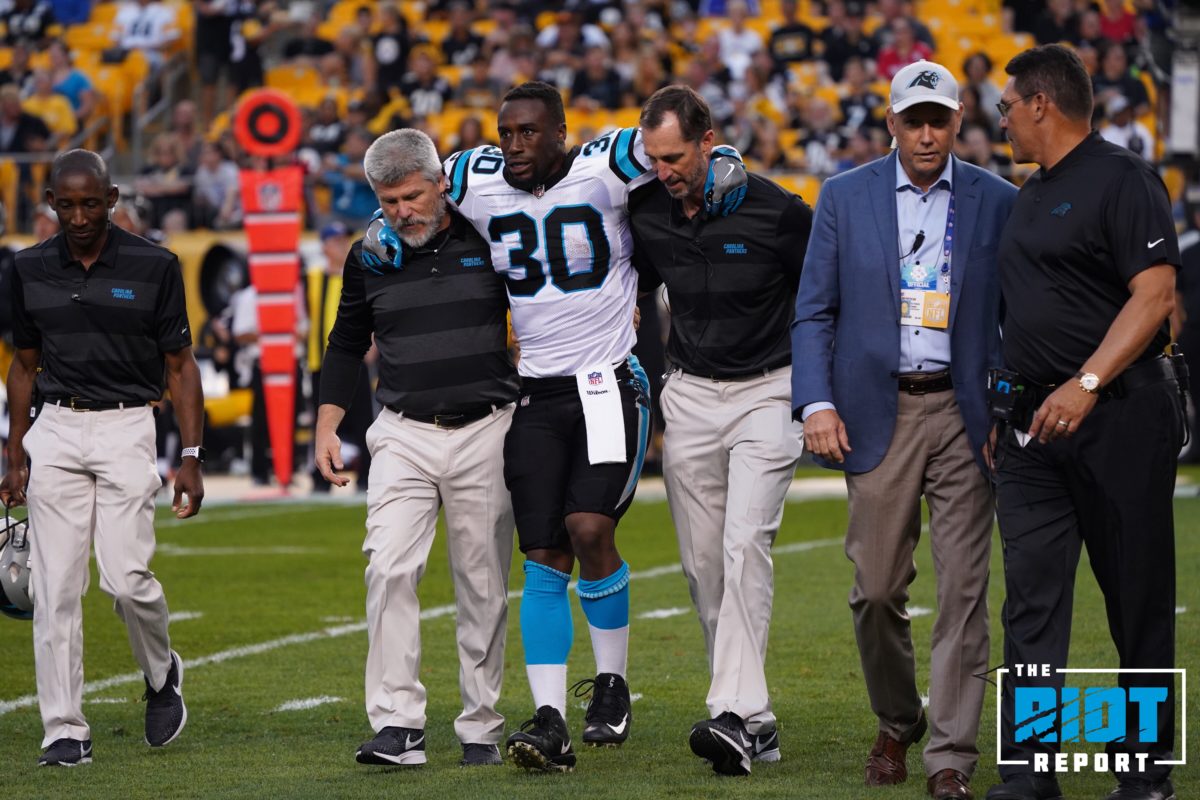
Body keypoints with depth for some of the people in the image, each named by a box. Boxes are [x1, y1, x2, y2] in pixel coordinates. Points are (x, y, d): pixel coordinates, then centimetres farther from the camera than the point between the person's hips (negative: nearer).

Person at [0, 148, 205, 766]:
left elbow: (180, 366, 2)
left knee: (126, 577, -13)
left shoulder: (153, 266, -2)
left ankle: (162, 675, 18)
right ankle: (65, 732, 1)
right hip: (55, 431, 3)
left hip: (127, 429, -3)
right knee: (56, 588, -3)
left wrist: (191, 458, -4)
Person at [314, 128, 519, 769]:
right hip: (404, 435, 1)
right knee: (389, 569, -14)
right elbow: (346, 345, 16)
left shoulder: (488, 240, -1)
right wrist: (326, 427, 8)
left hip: (486, 431, -1)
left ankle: (481, 728, 11)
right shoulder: (369, 257, 5)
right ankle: (398, 725, -16)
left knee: (483, 586, 2)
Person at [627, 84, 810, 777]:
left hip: (768, 392, -5)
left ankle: (737, 715, -26)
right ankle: (755, 720, 9)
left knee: (745, 546, -19)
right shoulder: (648, 215, 0)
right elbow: (628, 291, 19)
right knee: (704, 563, 2)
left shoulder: (774, 211, -14)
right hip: (690, 398, 5)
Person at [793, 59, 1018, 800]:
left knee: (964, 589, -5)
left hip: (965, 412, 0)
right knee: (878, 588, 2)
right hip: (878, 413, 0)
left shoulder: (998, 202, 5)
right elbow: (814, 312, 5)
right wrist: (817, 403, -7)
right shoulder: (846, 197, 5)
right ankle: (896, 724, 25)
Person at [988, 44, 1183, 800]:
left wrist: (1088, 382, -26)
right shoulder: (1031, 196, 17)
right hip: (1038, 422, 8)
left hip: (1119, 417, -8)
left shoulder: (1123, 179, -9)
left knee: (1139, 603, 2)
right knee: (1032, 602, -1)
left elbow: (1155, 294, -18)